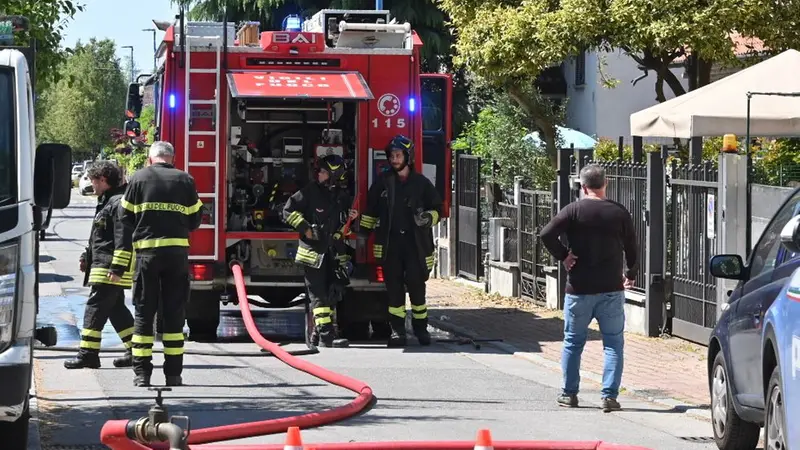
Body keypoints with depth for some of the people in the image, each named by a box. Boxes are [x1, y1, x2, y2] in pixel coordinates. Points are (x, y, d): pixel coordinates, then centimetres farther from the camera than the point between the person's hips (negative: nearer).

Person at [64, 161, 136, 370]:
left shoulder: (117, 203, -16)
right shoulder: (107, 202, 18)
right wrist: (88, 257, 29)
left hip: (109, 268, -11)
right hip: (107, 267, 11)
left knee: (95, 308, -10)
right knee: (116, 309, 13)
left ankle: (88, 354, -9)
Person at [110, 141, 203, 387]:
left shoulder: (139, 179, 4)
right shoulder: (185, 181, 6)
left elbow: (125, 222, 2)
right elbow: (195, 221, 9)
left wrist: (119, 265, 4)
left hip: (146, 253, -1)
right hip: (177, 253, 1)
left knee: (144, 313, 4)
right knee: (174, 313, 6)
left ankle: (141, 372, 1)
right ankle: (173, 373, 4)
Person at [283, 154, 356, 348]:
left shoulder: (341, 196, 11)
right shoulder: (310, 191, -7)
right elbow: (289, 211, -6)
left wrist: (351, 218, 2)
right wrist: (306, 229, -14)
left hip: (333, 251, 6)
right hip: (313, 250, -6)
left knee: (332, 293, 8)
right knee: (318, 293, -10)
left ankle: (319, 332, 16)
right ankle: (325, 334, -15)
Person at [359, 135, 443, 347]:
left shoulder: (421, 183, 5)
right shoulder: (383, 182, 8)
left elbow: (437, 207, 12)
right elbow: (370, 210, 15)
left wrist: (429, 217, -9)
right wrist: (364, 232, 13)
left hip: (415, 243, -1)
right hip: (390, 243, 1)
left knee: (416, 286, -2)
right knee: (394, 288, 1)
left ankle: (421, 327, 9)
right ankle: (397, 329, 4)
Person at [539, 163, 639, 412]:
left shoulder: (574, 210, -6)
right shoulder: (619, 212, 0)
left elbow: (547, 234, -17)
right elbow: (631, 248, 6)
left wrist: (563, 256, -5)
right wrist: (631, 275, 21)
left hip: (579, 289, 0)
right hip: (611, 289, 0)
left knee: (573, 342, 13)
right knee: (613, 343, 5)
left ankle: (569, 394, 19)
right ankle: (609, 396, -3)